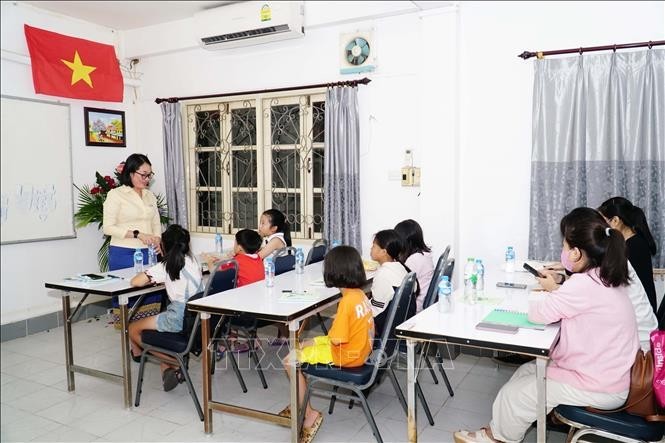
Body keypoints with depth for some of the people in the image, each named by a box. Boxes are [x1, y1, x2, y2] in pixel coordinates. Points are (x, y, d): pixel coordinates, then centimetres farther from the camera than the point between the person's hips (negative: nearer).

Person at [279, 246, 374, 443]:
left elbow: (336, 339, -25)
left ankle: (308, 414, -1)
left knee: (290, 361, -6)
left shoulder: (347, 301, -26)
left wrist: (330, 332, -6)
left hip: (345, 355, -10)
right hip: (358, 347, 10)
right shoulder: (360, 294, 1)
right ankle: (299, 404, 27)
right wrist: (337, 321, 3)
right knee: (303, 346, 22)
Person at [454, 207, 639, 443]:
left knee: (515, 394, 1)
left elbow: (537, 313, -21)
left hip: (598, 388, -9)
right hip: (605, 374, 9)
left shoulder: (584, 284, -29)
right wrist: (556, 290, 2)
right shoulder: (606, 277, 1)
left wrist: (549, 292, -2)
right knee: (528, 371, 17)